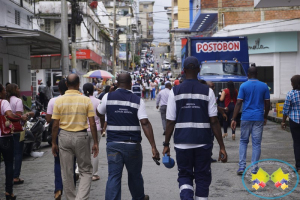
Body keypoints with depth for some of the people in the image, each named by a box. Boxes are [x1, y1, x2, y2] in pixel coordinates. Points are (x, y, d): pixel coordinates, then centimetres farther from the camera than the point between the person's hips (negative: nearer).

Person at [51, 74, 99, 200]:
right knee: (86, 171, 10)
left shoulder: (59, 101, -3)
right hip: (81, 136, -1)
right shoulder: (86, 100, -5)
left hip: (64, 136, 1)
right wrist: (95, 143, 1)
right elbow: (92, 124, -6)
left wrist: (53, 143, 8)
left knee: (66, 173, 12)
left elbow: (55, 125, -2)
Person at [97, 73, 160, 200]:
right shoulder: (137, 100, -4)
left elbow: (99, 113, 16)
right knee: (134, 174, 19)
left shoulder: (108, 97, -2)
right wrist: (153, 147, -15)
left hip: (113, 143, 0)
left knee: (113, 176, 1)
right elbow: (145, 123, -13)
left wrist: (102, 123, 41)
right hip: (132, 144, 0)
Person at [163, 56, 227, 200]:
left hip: (182, 142, 0)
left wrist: (166, 144, 7)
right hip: (203, 142, 0)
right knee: (202, 177, 14)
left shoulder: (175, 91, -2)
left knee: (184, 175, 14)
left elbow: (170, 122, -3)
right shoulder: (207, 91, -2)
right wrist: (222, 146, -1)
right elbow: (214, 121, -5)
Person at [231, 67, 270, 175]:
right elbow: (267, 103, 6)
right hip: (259, 118, 1)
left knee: (243, 141, 11)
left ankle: (241, 167, 2)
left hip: (246, 118, -1)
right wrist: (265, 117, 19)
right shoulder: (264, 86, 4)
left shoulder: (243, 86, -2)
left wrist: (234, 119, -5)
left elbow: (238, 103, -7)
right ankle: (254, 168, 5)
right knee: (256, 143, 5)